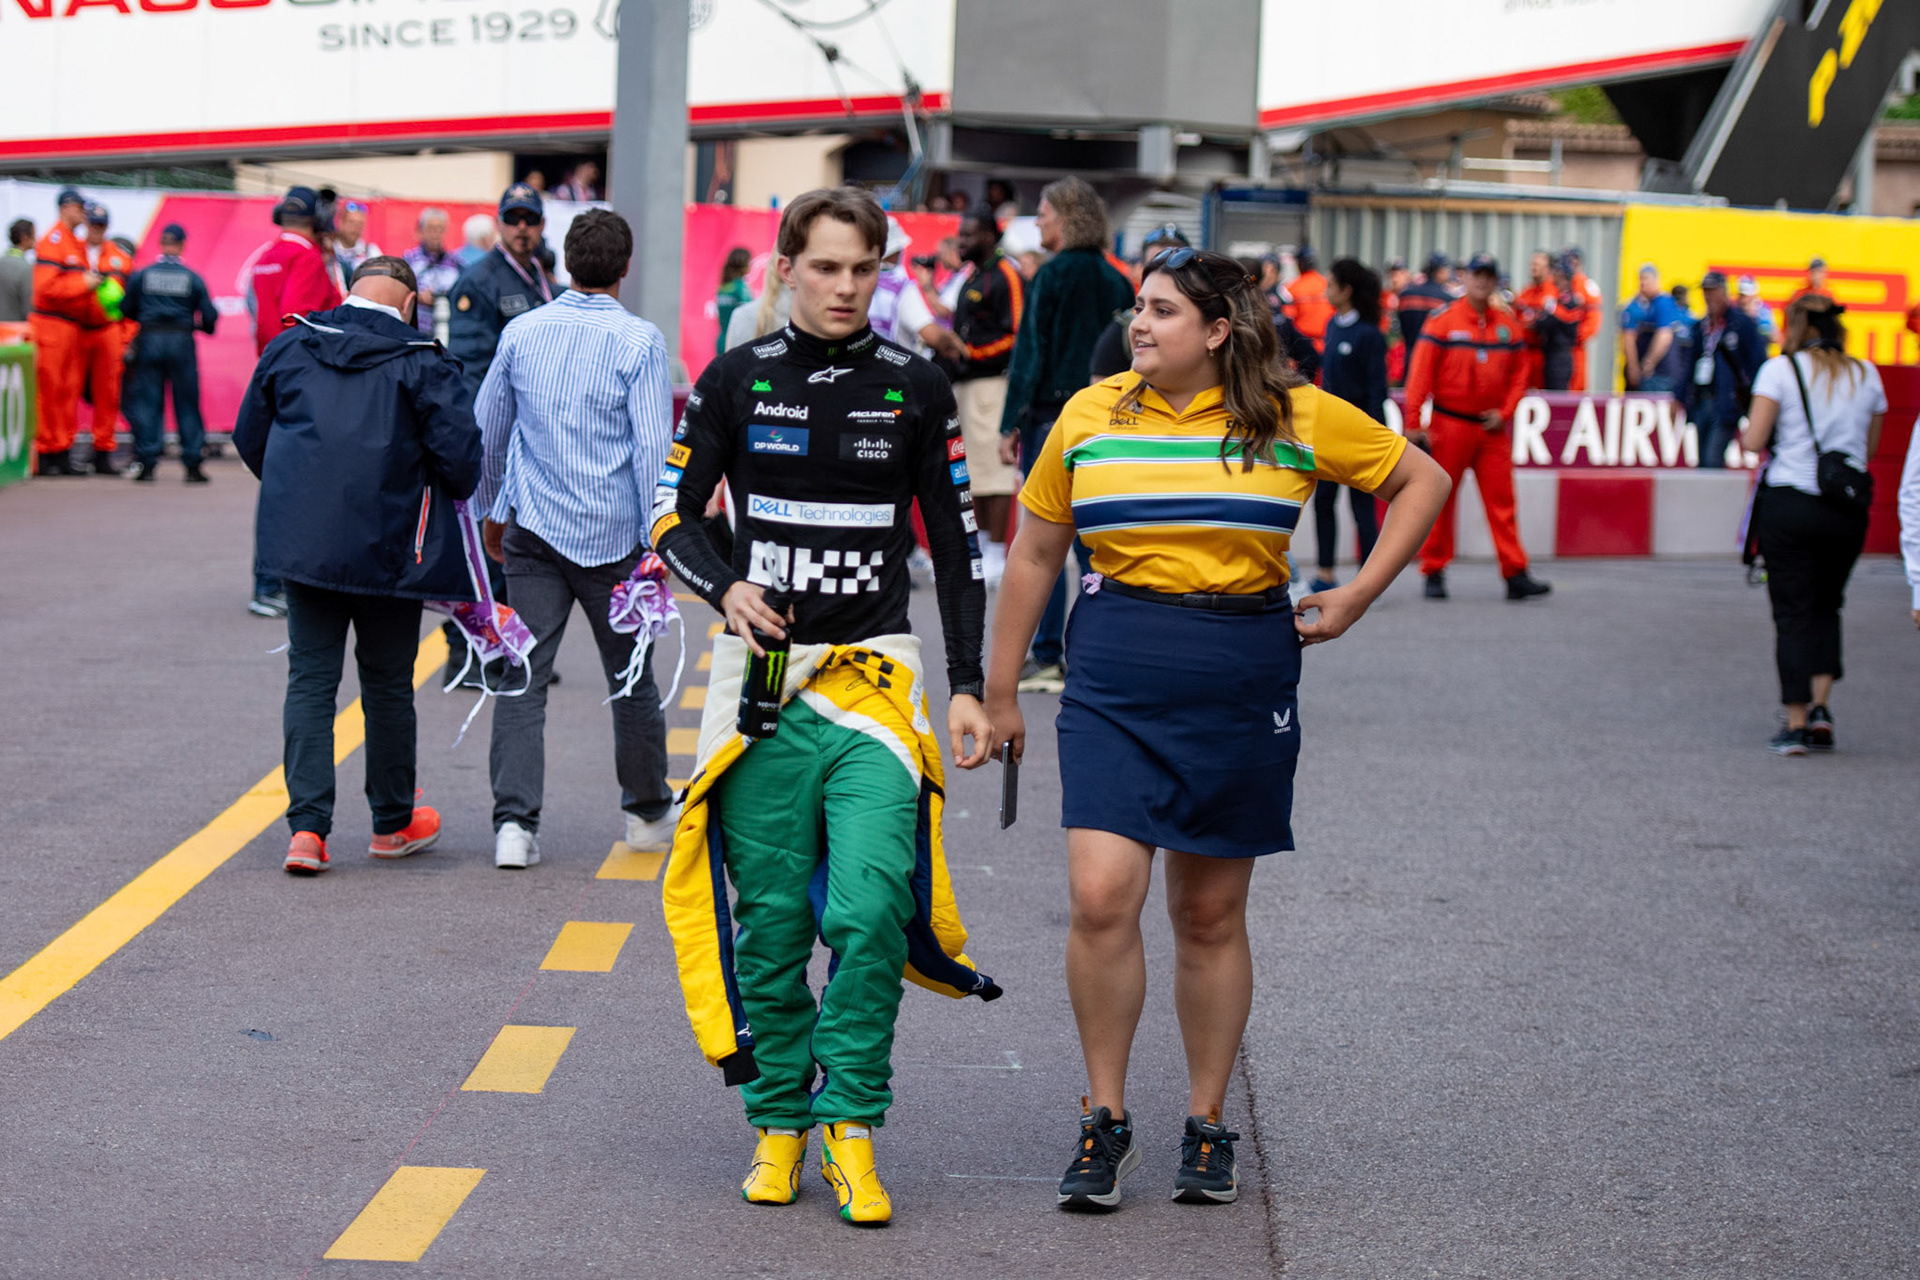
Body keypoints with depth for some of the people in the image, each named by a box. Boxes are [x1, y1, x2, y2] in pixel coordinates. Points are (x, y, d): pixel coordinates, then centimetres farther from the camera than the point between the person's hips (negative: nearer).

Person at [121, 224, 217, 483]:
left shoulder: (141, 275, 0)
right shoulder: (192, 278, -2)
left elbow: (127, 309, 5)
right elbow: (209, 316, -3)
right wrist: (200, 326, 19)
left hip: (150, 340, 1)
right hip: (182, 342, 0)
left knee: (147, 401, 6)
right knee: (187, 402, 6)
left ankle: (146, 462, 2)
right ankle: (192, 464, 6)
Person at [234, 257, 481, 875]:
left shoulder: (289, 349, 5)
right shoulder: (423, 364, -6)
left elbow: (249, 437, 13)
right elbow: (460, 455, -12)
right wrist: (445, 498, 11)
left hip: (301, 541, 2)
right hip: (389, 547, -2)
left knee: (310, 679, 7)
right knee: (388, 685, 12)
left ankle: (308, 826, -5)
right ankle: (393, 823, 25)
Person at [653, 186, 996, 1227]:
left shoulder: (915, 390, 5)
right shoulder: (736, 381, 4)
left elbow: (956, 546, 9)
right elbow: (673, 511, 8)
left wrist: (968, 689, 4)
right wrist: (726, 588, -12)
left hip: (873, 674, 0)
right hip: (762, 674, 1)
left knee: (870, 907, -14)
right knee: (772, 918, 3)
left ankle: (851, 1129, -5)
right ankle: (778, 1122, 16)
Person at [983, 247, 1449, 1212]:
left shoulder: (1296, 418, -1)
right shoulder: (1090, 416, 3)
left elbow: (1421, 481, 11)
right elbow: (1034, 555, 12)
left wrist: (1356, 598, 4)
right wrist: (1000, 690, 13)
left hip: (1241, 680, 0)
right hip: (1114, 680, 1)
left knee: (1211, 915, 8)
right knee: (1100, 897, -12)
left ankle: (1207, 1125, 22)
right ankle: (1105, 1120, 3)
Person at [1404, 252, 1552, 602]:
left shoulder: (1508, 323, 7)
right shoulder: (1443, 320, -5)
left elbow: (1519, 373, 11)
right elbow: (1421, 372, -7)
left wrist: (1504, 412, -2)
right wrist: (1413, 424, -10)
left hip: (1491, 427, 3)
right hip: (1450, 425, -3)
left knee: (1501, 500, 0)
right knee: (1440, 501, 3)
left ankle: (1516, 575, -2)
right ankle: (1434, 573, 12)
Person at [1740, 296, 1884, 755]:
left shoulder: (1780, 370, -6)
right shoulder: (1866, 374, 5)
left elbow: (1754, 442, -10)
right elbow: (1870, 447, 11)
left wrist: (1750, 429, 10)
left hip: (1789, 505, -3)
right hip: (1848, 509, 3)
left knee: (1793, 613, 3)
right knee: (1826, 606, 20)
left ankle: (1796, 724, 2)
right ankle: (1821, 707, 7)